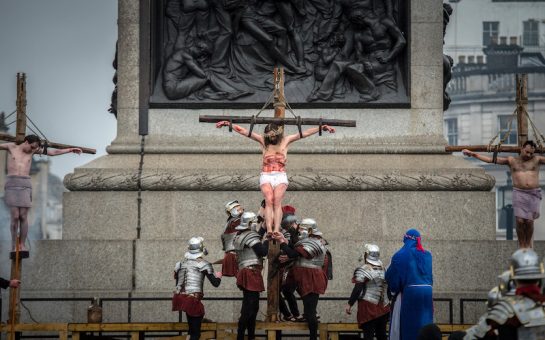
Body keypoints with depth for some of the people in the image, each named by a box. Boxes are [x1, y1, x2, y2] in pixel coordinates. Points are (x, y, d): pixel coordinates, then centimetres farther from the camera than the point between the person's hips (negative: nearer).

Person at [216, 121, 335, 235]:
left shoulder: (285, 141, 11)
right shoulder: (263, 141, 11)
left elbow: (305, 133, 7)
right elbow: (243, 131, 8)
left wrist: (321, 128, 1)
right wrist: (229, 124, 3)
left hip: (280, 175, 0)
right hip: (266, 176, 0)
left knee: (277, 201, -21)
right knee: (269, 201, -21)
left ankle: (276, 231, -31)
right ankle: (269, 231, -33)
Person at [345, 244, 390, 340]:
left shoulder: (362, 270, -8)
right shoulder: (383, 270, 12)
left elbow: (357, 290, -14)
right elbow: (387, 288, 19)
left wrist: (349, 304, -13)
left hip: (368, 307, -6)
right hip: (383, 308, 6)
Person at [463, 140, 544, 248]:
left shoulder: (536, 160, 8)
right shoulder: (512, 160, 9)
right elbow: (491, 159, 6)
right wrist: (473, 154, 1)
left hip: (534, 193, 0)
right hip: (519, 193, 0)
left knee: (529, 221, -3)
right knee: (520, 221, -10)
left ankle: (529, 242, 22)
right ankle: (522, 246, 2)